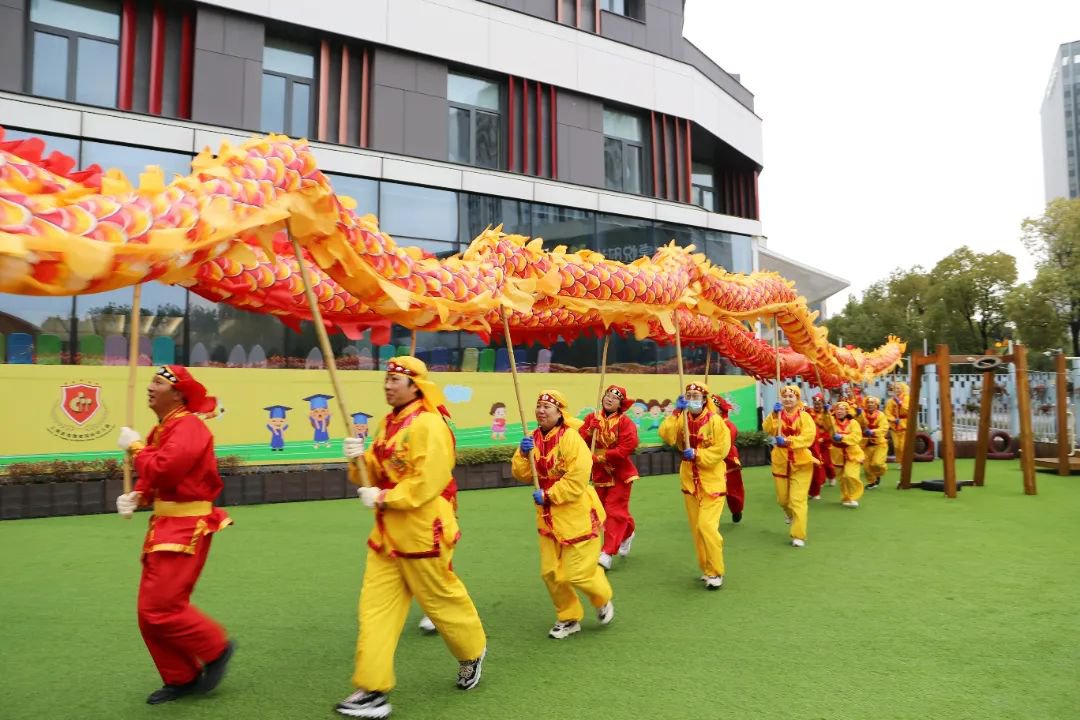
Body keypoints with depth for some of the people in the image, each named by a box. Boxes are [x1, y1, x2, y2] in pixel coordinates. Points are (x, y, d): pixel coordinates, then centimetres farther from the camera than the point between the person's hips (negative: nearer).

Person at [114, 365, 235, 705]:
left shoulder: (188, 427, -17)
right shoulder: (161, 429, 13)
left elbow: (164, 470, -29)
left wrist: (135, 447, -12)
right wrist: (136, 496, 1)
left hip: (186, 529, -10)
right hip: (165, 525, 10)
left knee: (160, 608, -10)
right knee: (149, 612, 12)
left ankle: (217, 649, 11)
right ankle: (181, 678, 25)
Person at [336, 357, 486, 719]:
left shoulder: (429, 424, -18)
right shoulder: (388, 424, 10)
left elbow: (427, 482, -24)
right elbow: (377, 473, 13)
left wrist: (383, 498, -21)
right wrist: (360, 459, -6)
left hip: (422, 532, -8)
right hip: (386, 532, 8)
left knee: (441, 599, 10)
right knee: (376, 607, 5)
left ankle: (473, 651, 37)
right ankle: (373, 689, 11)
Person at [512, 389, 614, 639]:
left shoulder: (571, 438, -19)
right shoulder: (533, 438, 2)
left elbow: (577, 480, -23)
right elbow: (522, 475, 0)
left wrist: (547, 495, -20)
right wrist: (523, 454, -18)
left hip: (577, 515, -6)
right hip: (549, 517, 7)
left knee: (577, 572, -1)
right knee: (550, 572, 9)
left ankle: (603, 600, 31)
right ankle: (569, 618, 30)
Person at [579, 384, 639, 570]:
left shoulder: (625, 422, -14)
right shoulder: (592, 418, 0)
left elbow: (627, 447, -24)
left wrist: (601, 456, -23)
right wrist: (590, 430, -23)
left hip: (620, 473, -5)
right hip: (600, 474, 5)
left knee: (615, 511, -7)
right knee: (605, 510, 16)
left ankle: (607, 552, -5)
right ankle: (628, 534, 42)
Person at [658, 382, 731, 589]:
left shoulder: (715, 420, -12)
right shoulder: (682, 419, 2)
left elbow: (721, 449, -16)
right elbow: (666, 436, -14)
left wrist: (697, 454, -22)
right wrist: (676, 412, -19)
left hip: (712, 481, -5)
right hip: (690, 480, 5)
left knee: (706, 526, -13)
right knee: (696, 528, 11)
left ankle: (715, 571, 2)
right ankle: (706, 568, 26)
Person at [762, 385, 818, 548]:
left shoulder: (804, 416, -7)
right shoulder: (777, 415, 1)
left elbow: (809, 436, -22)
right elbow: (767, 429, -18)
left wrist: (788, 441, -35)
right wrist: (774, 414, -33)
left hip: (801, 463, -3)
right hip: (781, 463, 3)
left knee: (798, 500, -8)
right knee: (782, 499, 15)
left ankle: (798, 536, 0)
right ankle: (790, 514, 49)